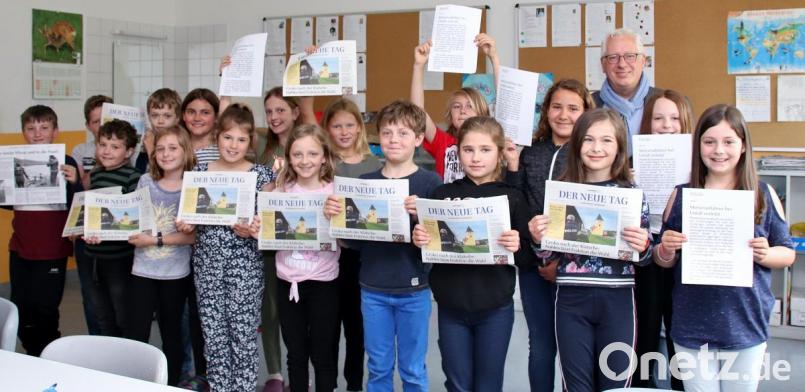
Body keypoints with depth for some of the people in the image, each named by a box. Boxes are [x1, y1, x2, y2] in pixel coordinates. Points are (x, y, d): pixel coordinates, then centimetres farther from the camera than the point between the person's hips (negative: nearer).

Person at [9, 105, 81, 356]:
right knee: (20, 307, 10)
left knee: (45, 308, -1)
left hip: (53, 250, -4)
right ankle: (31, 358, 27)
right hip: (20, 248, 5)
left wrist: (74, 182, -28)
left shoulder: (65, 163, -7)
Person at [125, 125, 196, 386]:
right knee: (135, 336, 0)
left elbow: (193, 235, -15)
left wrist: (157, 239, -22)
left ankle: (171, 385, 27)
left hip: (175, 274, -2)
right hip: (142, 270, 2)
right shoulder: (145, 181, 2)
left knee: (171, 334, 13)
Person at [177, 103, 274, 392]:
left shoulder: (261, 174, -2)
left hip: (245, 263, -3)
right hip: (207, 262, 3)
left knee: (243, 333, 1)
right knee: (213, 334, 8)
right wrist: (185, 225, -7)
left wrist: (252, 230, -19)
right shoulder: (199, 171, 6)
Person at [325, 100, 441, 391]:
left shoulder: (430, 182, -6)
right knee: (378, 368, 14)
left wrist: (420, 215, -28)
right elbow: (355, 240, 6)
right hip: (373, 290, 3)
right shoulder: (365, 181, 3)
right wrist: (335, 217, -11)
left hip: (413, 291, -3)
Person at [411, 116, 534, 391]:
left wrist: (517, 247, -23)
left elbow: (528, 259, -2)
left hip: (495, 308, -1)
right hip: (451, 307, 2)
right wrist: (419, 241, -13)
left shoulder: (512, 198, -3)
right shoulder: (442, 194, 1)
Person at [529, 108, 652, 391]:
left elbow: (644, 257, 5)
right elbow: (550, 254, 8)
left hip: (617, 300, 0)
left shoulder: (632, 193, 0)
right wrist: (538, 239, -12)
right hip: (571, 300, 1)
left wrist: (643, 247, -17)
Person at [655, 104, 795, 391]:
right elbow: (664, 262, 7)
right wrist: (666, 250, -14)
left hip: (746, 326, 0)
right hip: (692, 328, 0)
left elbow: (788, 253, 5)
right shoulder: (681, 196, 1)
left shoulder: (764, 195, 0)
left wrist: (766, 255, -15)